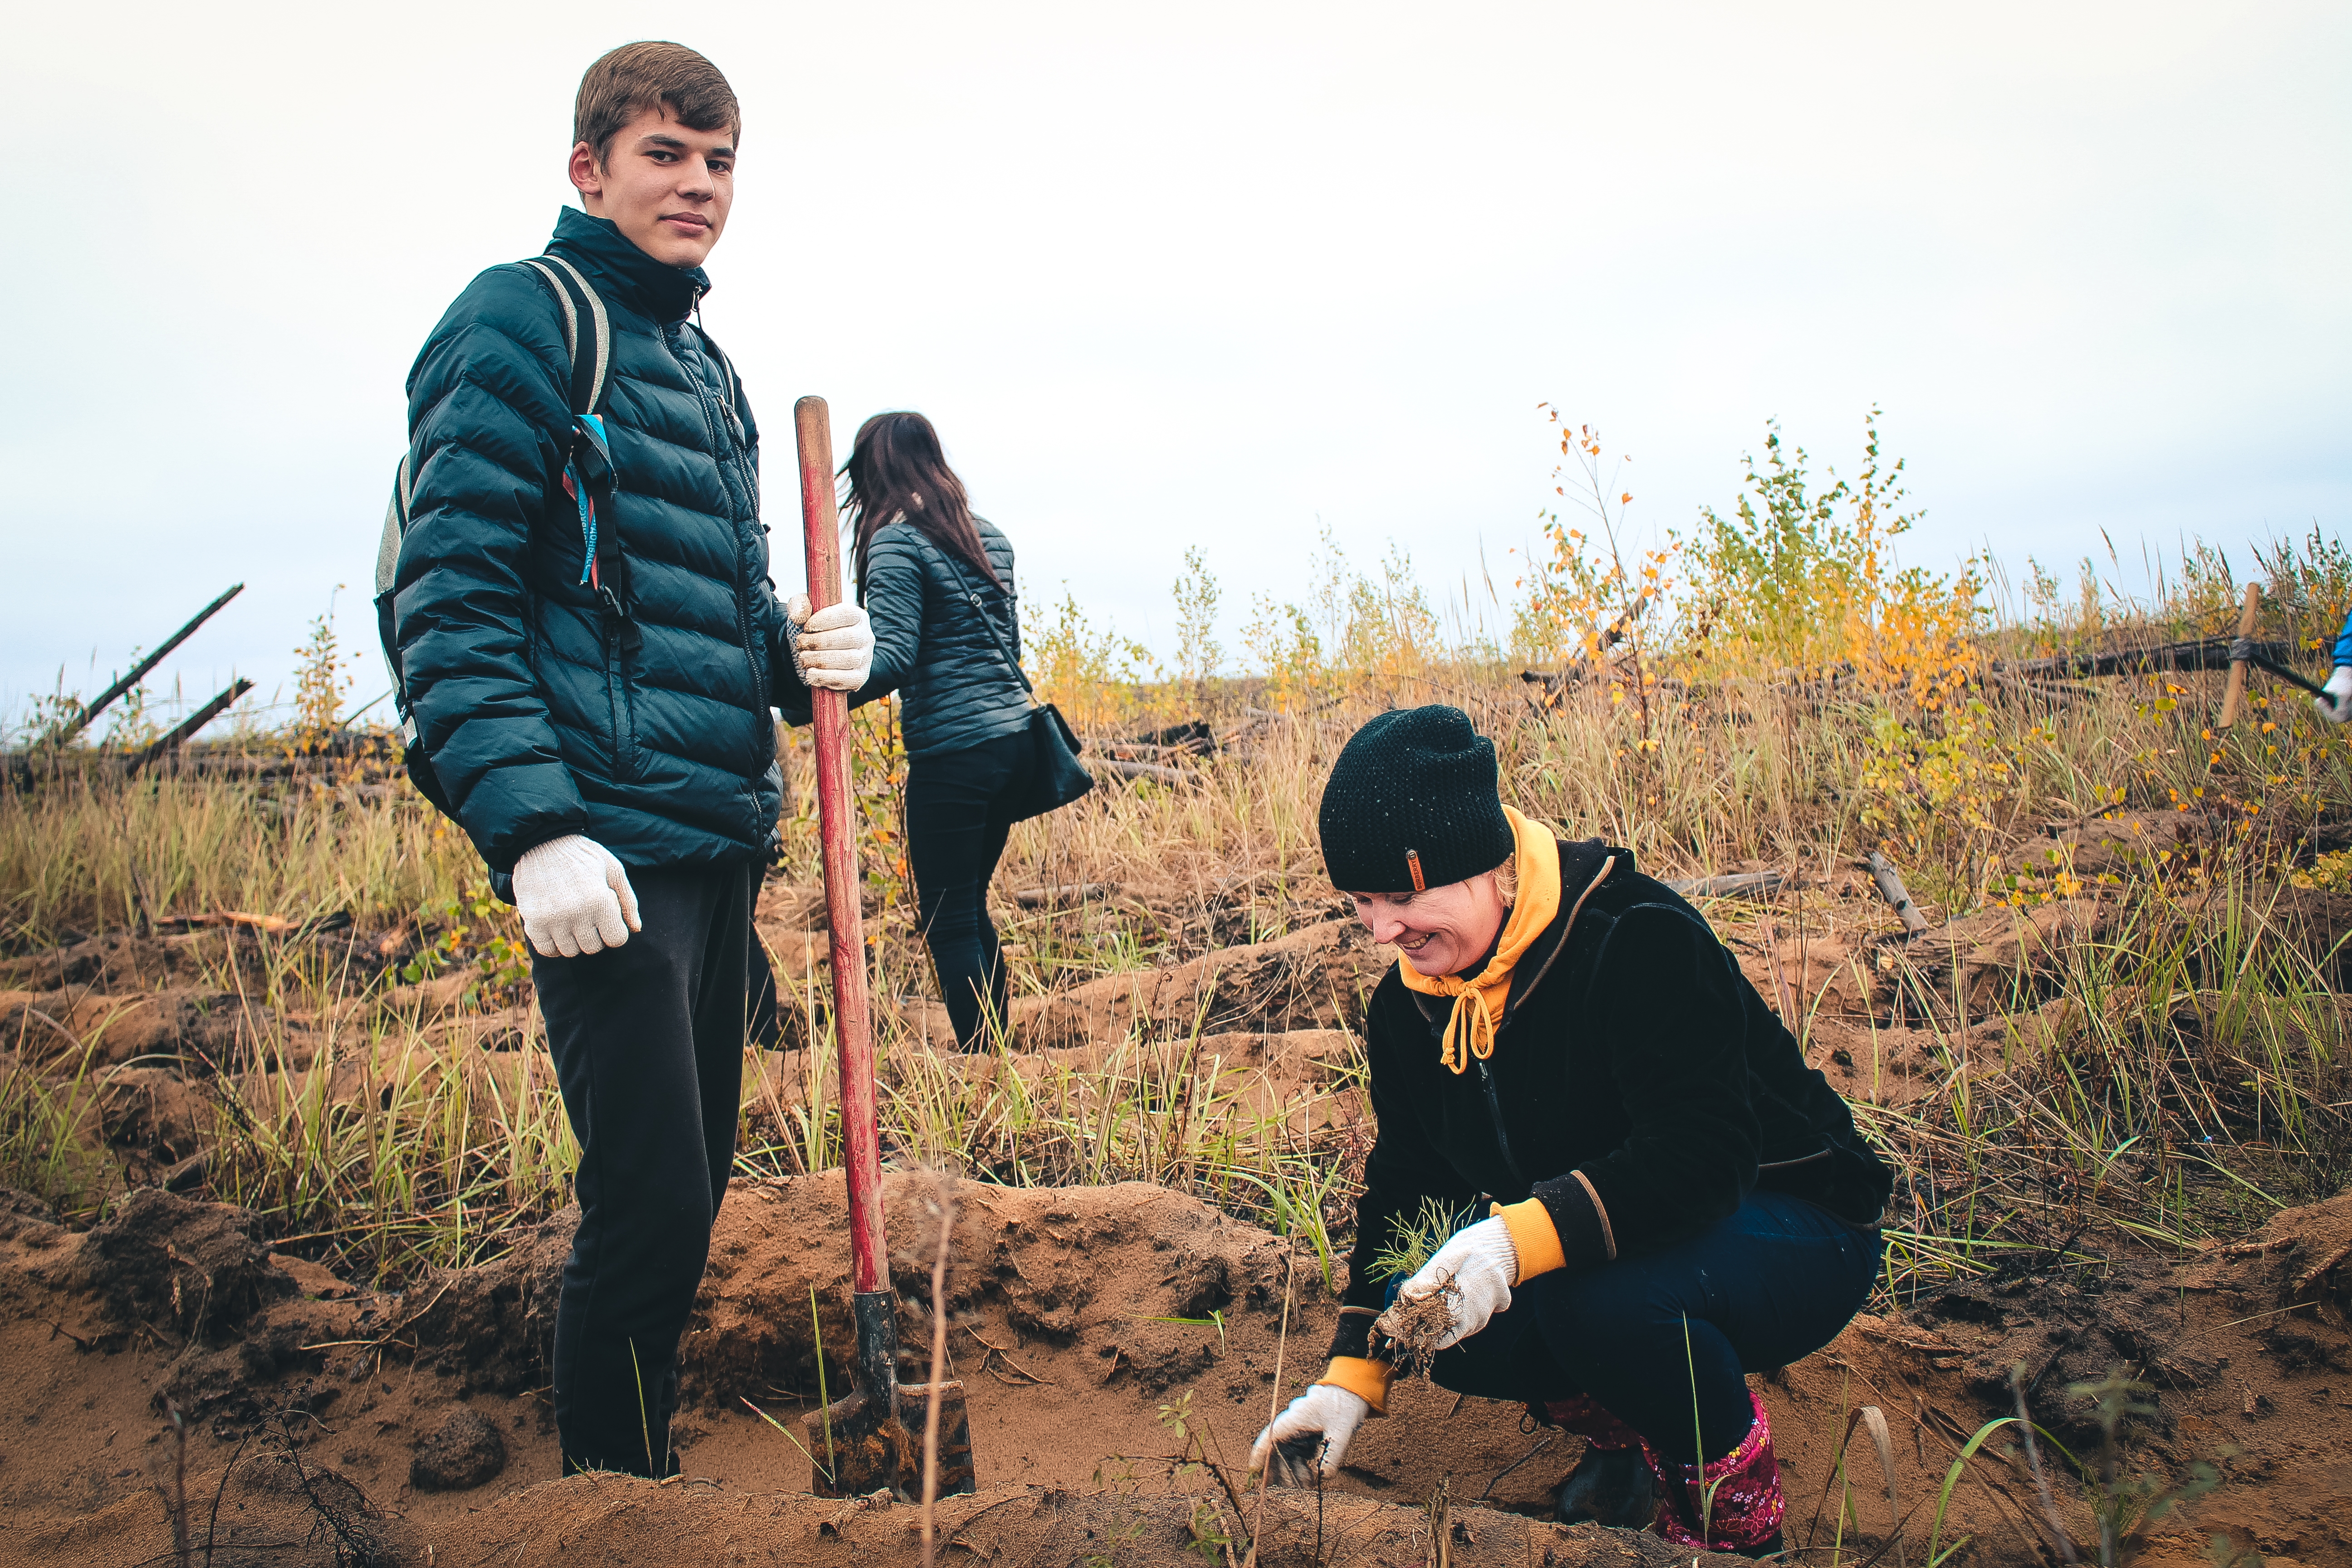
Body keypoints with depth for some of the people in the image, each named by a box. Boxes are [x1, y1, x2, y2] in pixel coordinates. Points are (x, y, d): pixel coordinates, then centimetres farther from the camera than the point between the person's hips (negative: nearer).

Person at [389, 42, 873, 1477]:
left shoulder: (705, 365, 20)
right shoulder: (527, 319, -5)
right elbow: (453, 591, -13)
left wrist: (803, 649, 3)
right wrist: (533, 825, -22)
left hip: (723, 833, 9)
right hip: (609, 840, -8)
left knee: (694, 1178, 16)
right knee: (651, 1196, -7)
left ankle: (652, 1449, 32)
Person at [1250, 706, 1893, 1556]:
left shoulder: (1639, 940, -26)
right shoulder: (1409, 1004, -2)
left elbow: (1705, 1156, -36)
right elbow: (1406, 1185, 4)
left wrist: (1521, 1237, -48)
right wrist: (1353, 1376, -3)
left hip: (1789, 1234, -7)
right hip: (1572, 1253, 7)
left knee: (1594, 1296, -36)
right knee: (1445, 1326, -18)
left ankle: (1734, 1511, -7)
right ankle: (1634, 1433, 9)